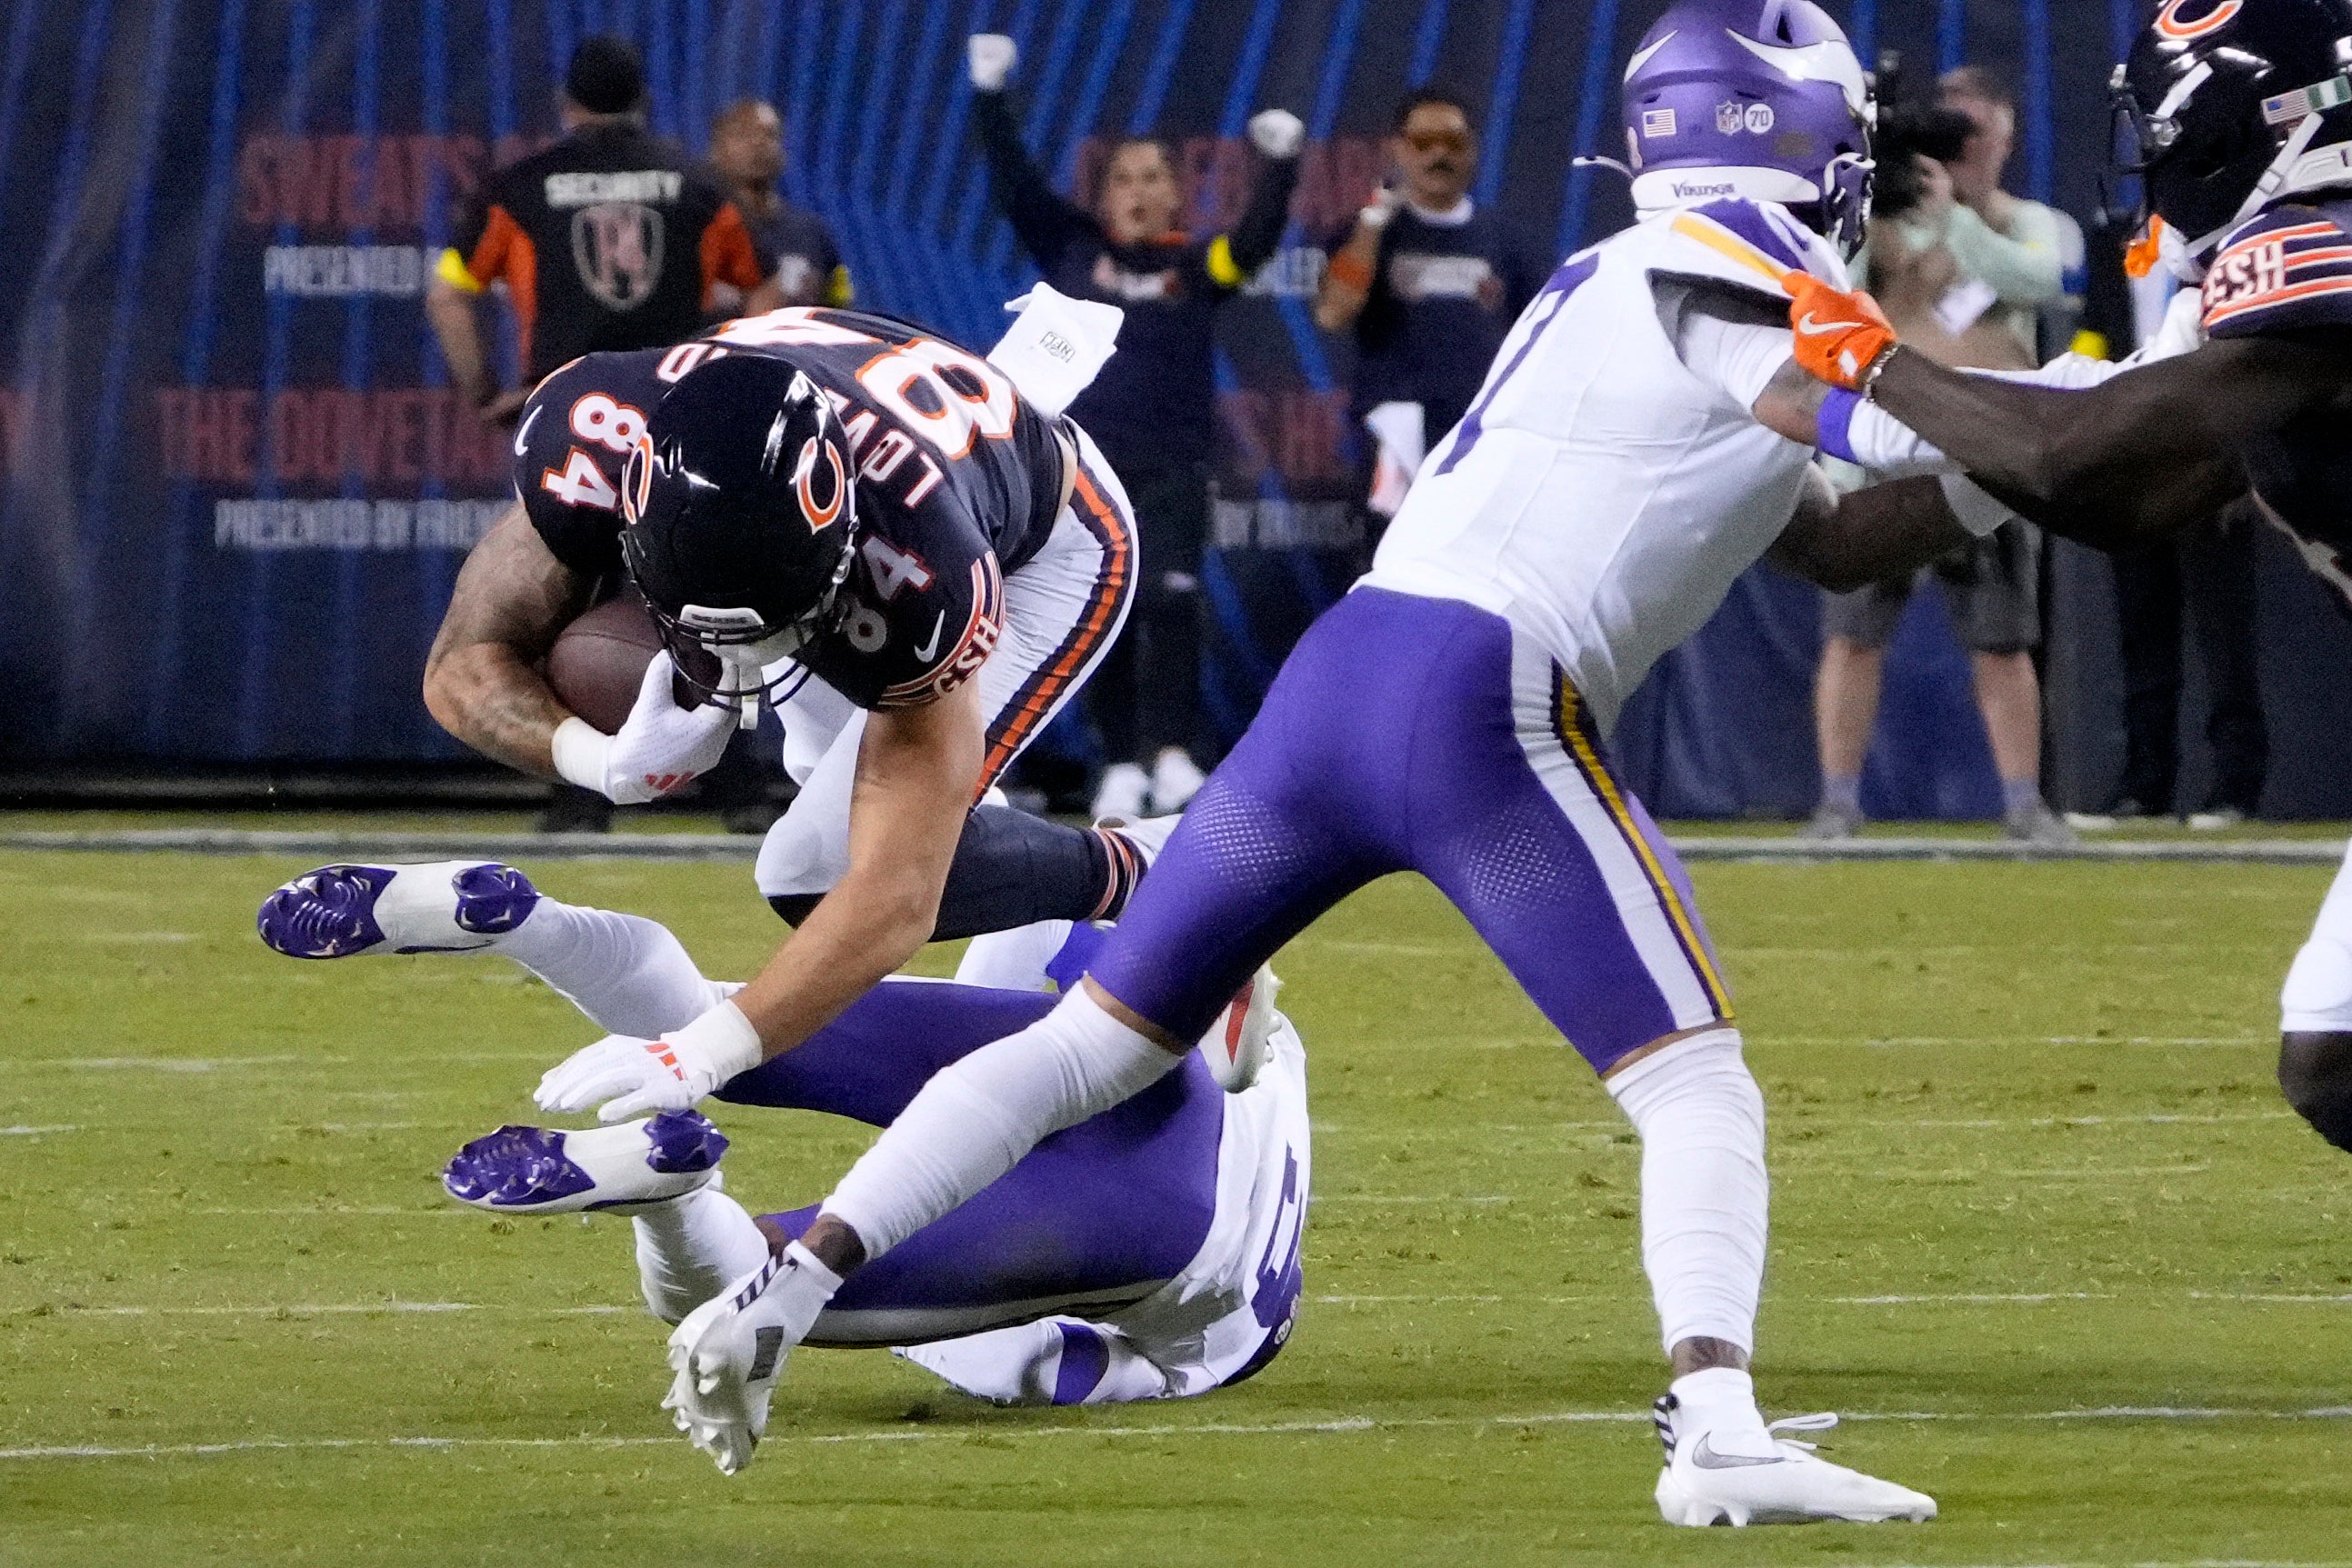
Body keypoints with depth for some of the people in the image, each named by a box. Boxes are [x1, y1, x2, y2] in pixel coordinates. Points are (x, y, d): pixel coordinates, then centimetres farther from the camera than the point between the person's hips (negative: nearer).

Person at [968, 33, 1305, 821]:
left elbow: (1255, 238, -8)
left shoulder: (1198, 262, 7)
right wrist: (990, 98, -4)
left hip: (1172, 465, -2)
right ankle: (1122, 764, 10)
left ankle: (1172, 754, -16)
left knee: (1171, 601, -17)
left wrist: (1279, 166, -19)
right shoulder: (1072, 247, 9)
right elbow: (1015, 184, 3)